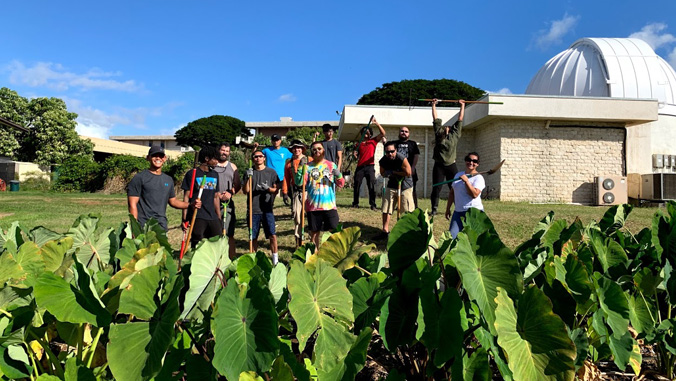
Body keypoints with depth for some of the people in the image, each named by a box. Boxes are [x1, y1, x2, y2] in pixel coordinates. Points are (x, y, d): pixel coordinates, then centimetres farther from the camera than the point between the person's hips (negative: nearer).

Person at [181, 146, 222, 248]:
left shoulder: (215, 175, 16)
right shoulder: (192, 174, -1)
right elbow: (186, 197, -2)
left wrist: (219, 218, 16)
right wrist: (184, 218, -8)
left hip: (213, 217, 5)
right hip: (197, 217, -5)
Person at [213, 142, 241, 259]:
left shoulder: (232, 166, 16)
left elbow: (238, 185, 15)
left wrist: (231, 193, -4)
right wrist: (217, 194, -10)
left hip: (228, 203, 2)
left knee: (229, 234, 1)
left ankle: (232, 258, 5)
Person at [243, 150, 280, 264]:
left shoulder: (271, 172, 6)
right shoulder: (249, 172, 8)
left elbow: (276, 190, 8)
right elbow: (245, 191, 2)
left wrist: (268, 188, -13)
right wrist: (248, 178, -12)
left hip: (267, 209, -1)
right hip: (253, 209, 1)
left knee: (272, 235, -7)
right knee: (253, 236, 8)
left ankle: (275, 259, 5)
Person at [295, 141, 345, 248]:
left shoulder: (331, 165, 6)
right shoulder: (307, 167, 4)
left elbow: (341, 184, 3)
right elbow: (299, 182, -8)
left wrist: (338, 175, -17)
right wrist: (300, 168, -20)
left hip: (329, 205, 0)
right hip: (313, 206, 0)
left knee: (333, 231, -3)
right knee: (314, 232, 9)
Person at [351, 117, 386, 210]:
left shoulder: (373, 141, 10)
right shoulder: (359, 144, 18)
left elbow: (383, 133, -2)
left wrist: (376, 123, -10)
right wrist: (355, 155, -3)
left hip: (370, 166, -2)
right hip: (360, 167, 3)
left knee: (371, 186, -7)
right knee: (357, 185, 2)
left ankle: (373, 204, -4)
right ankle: (355, 203, 12)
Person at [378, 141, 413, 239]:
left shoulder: (402, 159, -23)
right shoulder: (383, 161, -7)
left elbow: (408, 173, -23)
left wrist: (393, 172, -19)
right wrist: (387, 174, -17)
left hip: (405, 186, -5)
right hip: (392, 186, 5)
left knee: (408, 211, -5)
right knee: (385, 209, 4)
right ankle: (385, 231, 13)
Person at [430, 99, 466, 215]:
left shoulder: (455, 135, 10)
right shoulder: (438, 133, 8)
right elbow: (435, 119, 14)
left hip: (451, 166, 0)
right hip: (439, 166, 0)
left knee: (455, 188, 0)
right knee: (436, 188, 1)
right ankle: (434, 209, 4)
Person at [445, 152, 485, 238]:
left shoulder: (478, 178, -3)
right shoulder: (458, 175, 16)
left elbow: (474, 194, -19)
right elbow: (452, 193, 23)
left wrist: (466, 181, -20)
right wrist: (448, 208, 20)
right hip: (458, 212, 5)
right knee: (451, 237, -6)